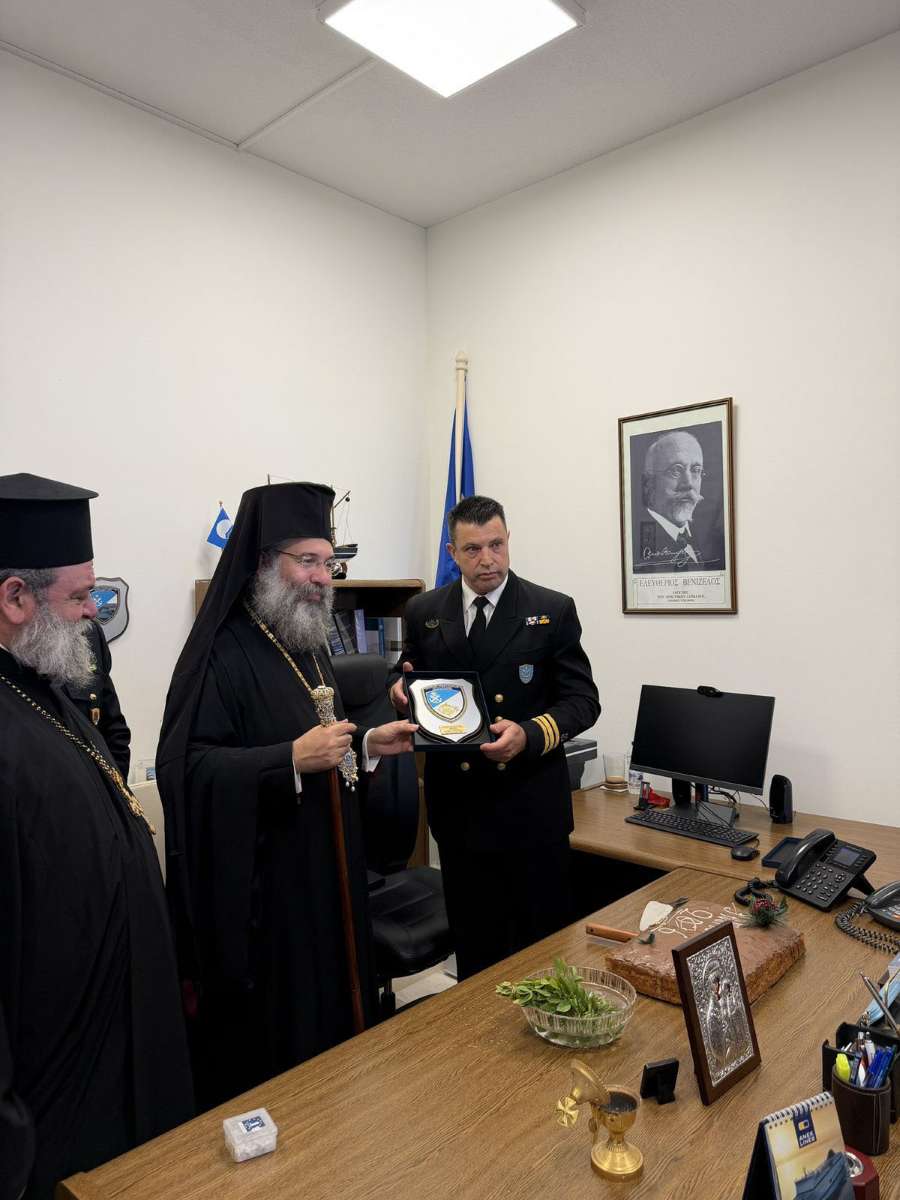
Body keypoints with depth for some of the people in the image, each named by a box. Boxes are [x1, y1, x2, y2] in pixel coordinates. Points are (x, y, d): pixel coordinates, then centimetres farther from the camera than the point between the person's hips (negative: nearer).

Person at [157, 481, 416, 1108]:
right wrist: (292, 761, -32)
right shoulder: (222, 653, -18)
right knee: (267, 1040, 6)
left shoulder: (308, 644, 10)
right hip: (259, 889, -8)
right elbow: (184, 769, -25)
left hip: (328, 875, 9)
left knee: (332, 1017, 21)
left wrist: (367, 745, 4)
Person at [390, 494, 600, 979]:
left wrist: (530, 734, -21)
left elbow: (583, 700, -4)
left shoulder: (553, 610, -3)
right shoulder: (423, 612, 4)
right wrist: (401, 693, -12)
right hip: (457, 802, 2)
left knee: (542, 939, 10)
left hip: (530, 801, -2)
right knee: (472, 940, 16)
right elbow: (411, 692, 13)